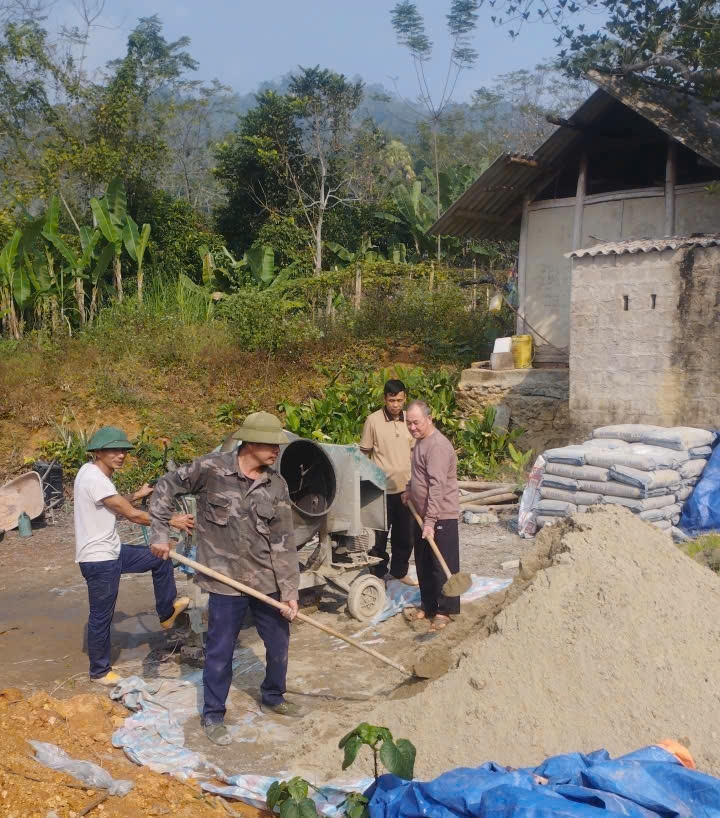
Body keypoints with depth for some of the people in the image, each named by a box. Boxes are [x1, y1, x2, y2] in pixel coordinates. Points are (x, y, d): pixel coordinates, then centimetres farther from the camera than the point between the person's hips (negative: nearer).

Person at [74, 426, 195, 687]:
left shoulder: (97, 474, 7)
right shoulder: (94, 478, -25)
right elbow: (131, 514, -23)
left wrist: (137, 495, 15)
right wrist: (173, 521, -16)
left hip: (112, 551, 10)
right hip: (98, 559, -10)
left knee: (160, 559, 18)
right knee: (101, 616, 5)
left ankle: (167, 613, 32)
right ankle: (100, 671, 22)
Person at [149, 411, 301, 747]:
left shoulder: (276, 485, -4)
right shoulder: (211, 469, -13)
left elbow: (284, 542, -4)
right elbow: (167, 487, 1)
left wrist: (289, 591, -8)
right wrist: (159, 533, -5)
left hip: (267, 580, 4)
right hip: (226, 580, -3)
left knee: (279, 643, 16)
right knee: (220, 651, 7)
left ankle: (273, 697, 42)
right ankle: (213, 716, 27)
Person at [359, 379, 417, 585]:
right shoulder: (373, 420, -8)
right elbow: (364, 453, -2)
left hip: (405, 487, 4)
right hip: (382, 488, -4)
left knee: (405, 533, 14)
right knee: (380, 533, 5)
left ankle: (400, 571, 31)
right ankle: (377, 573, 20)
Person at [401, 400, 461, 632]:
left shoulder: (438, 446, -21)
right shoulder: (420, 441, 11)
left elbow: (437, 486, -28)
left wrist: (430, 521, -31)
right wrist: (410, 490, 16)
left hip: (441, 516, -10)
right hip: (421, 514, 10)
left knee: (443, 565, 0)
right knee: (423, 563, 17)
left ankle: (445, 611, 10)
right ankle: (428, 605, 30)